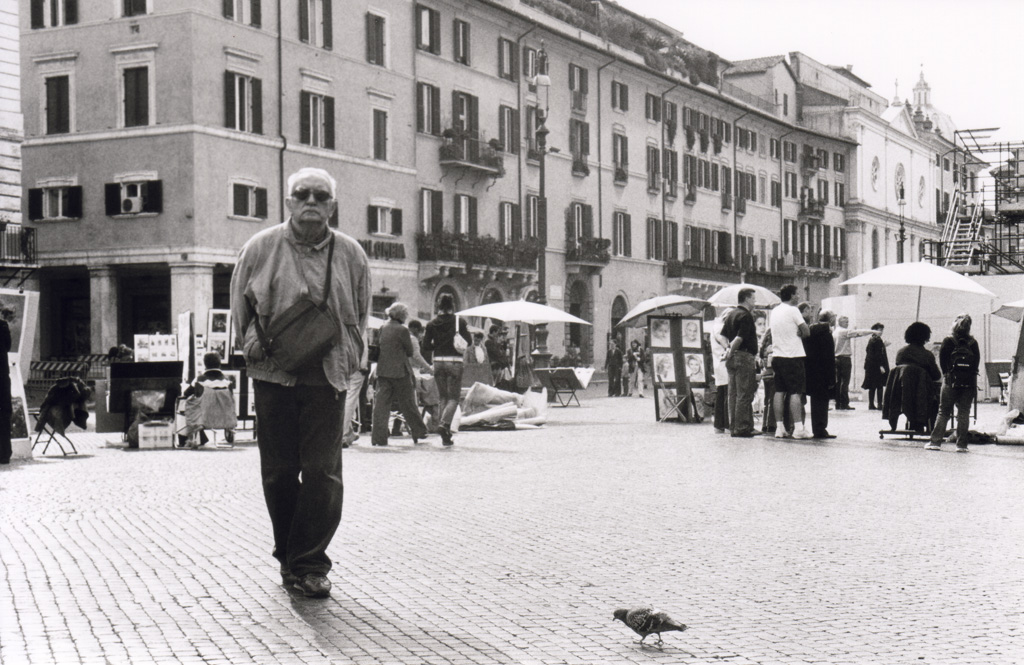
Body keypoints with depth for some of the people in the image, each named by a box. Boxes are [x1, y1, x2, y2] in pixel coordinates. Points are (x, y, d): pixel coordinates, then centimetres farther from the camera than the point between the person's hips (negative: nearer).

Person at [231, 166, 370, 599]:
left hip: (327, 377, 0)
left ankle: (310, 564, 4)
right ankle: (290, 556, 22)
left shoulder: (350, 255, 6)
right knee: (278, 470, 5)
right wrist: (253, 345, 0)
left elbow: (360, 316, 15)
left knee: (323, 472, -5)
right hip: (273, 374, 0)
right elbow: (240, 307, 13)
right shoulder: (261, 248, 4)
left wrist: (348, 360, 5)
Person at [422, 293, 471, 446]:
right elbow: (468, 342, -5)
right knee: (453, 398, 2)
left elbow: (426, 346, 2)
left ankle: (446, 436, 11)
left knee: (443, 398, 12)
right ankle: (444, 423, -23)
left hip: (438, 362, 3)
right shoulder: (459, 322, -5)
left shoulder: (432, 323, 2)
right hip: (454, 362, -3)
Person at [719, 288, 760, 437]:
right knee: (745, 394, -6)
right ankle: (743, 427, -6)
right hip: (744, 356, -9)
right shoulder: (746, 315, -12)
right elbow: (740, 338, -22)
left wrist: (728, 347, -1)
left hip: (732, 358, 9)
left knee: (733, 394, 10)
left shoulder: (731, 314, 16)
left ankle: (734, 426, 13)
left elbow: (721, 336, 12)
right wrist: (731, 351, -11)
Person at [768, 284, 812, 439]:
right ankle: (798, 428, -9)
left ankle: (779, 427, 7)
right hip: (792, 355, -7)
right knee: (796, 392, -5)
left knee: (779, 391, 7)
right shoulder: (792, 310, -9)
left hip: (777, 355, 7)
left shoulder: (774, 311, 11)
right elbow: (806, 331, -11)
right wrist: (798, 335, 8)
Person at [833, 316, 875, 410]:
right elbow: (858, 333, -12)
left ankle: (838, 404, 8)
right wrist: (873, 331, -9)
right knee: (845, 382, -6)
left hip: (836, 358, 8)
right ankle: (844, 404, -8)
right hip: (845, 358, -8)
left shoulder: (834, 332, 13)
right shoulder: (845, 332, -10)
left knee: (838, 381, 8)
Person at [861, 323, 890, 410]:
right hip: (877, 366, -9)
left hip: (870, 366, 9)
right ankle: (879, 404, -7)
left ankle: (871, 404, 13)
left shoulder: (870, 340, 13)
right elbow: (878, 354, -19)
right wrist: (881, 366, -19)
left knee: (872, 387, 11)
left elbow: (867, 353, 18)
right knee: (879, 386, -6)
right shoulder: (877, 340, -14)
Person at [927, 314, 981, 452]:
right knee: (964, 413, 5)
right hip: (969, 382, 1)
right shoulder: (973, 343, 3)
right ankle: (961, 444, 3)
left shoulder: (948, 341, -3)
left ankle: (935, 442, 2)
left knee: (943, 412, 5)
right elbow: (977, 361, 4)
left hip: (951, 382, -1)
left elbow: (942, 360, -2)